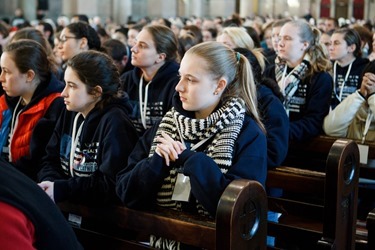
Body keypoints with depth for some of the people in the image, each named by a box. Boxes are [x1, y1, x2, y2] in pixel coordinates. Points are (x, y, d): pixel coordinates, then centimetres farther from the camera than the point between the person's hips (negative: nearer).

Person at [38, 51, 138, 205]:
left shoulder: (114, 123, -16)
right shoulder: (70, 113, 8)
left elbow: (112, 185, -22)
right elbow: (51, 160, 10)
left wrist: (60, 190, -22)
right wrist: (48, 183, -12)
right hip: (67, 203, 7)